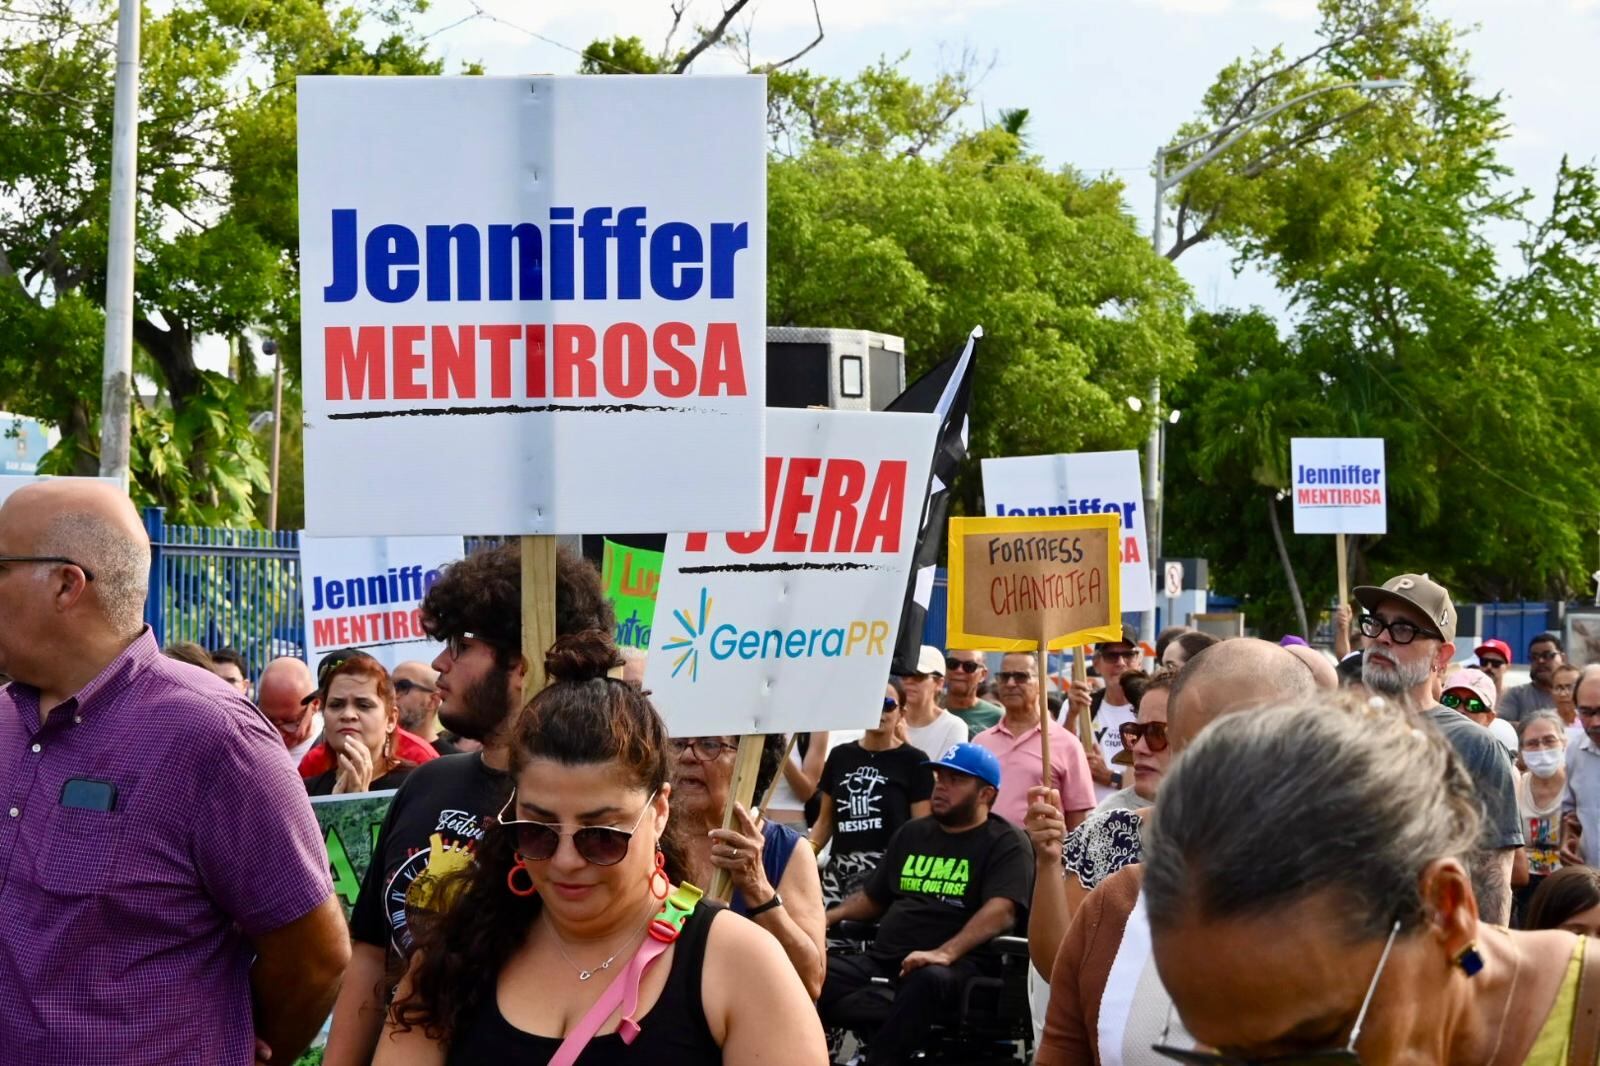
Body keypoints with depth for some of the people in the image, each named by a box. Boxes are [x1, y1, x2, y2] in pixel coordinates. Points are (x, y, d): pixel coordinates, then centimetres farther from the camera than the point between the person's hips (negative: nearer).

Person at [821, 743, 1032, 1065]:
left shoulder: (1006, 843, 1)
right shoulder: (912, 833, 23)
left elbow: (1001, 910, -15)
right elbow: (872, 898, 32)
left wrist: (945, 953, -29)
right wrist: (830, 917, 11)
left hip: (952, 966, -6)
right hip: (881, 963, 6)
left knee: (930, 979, -41)